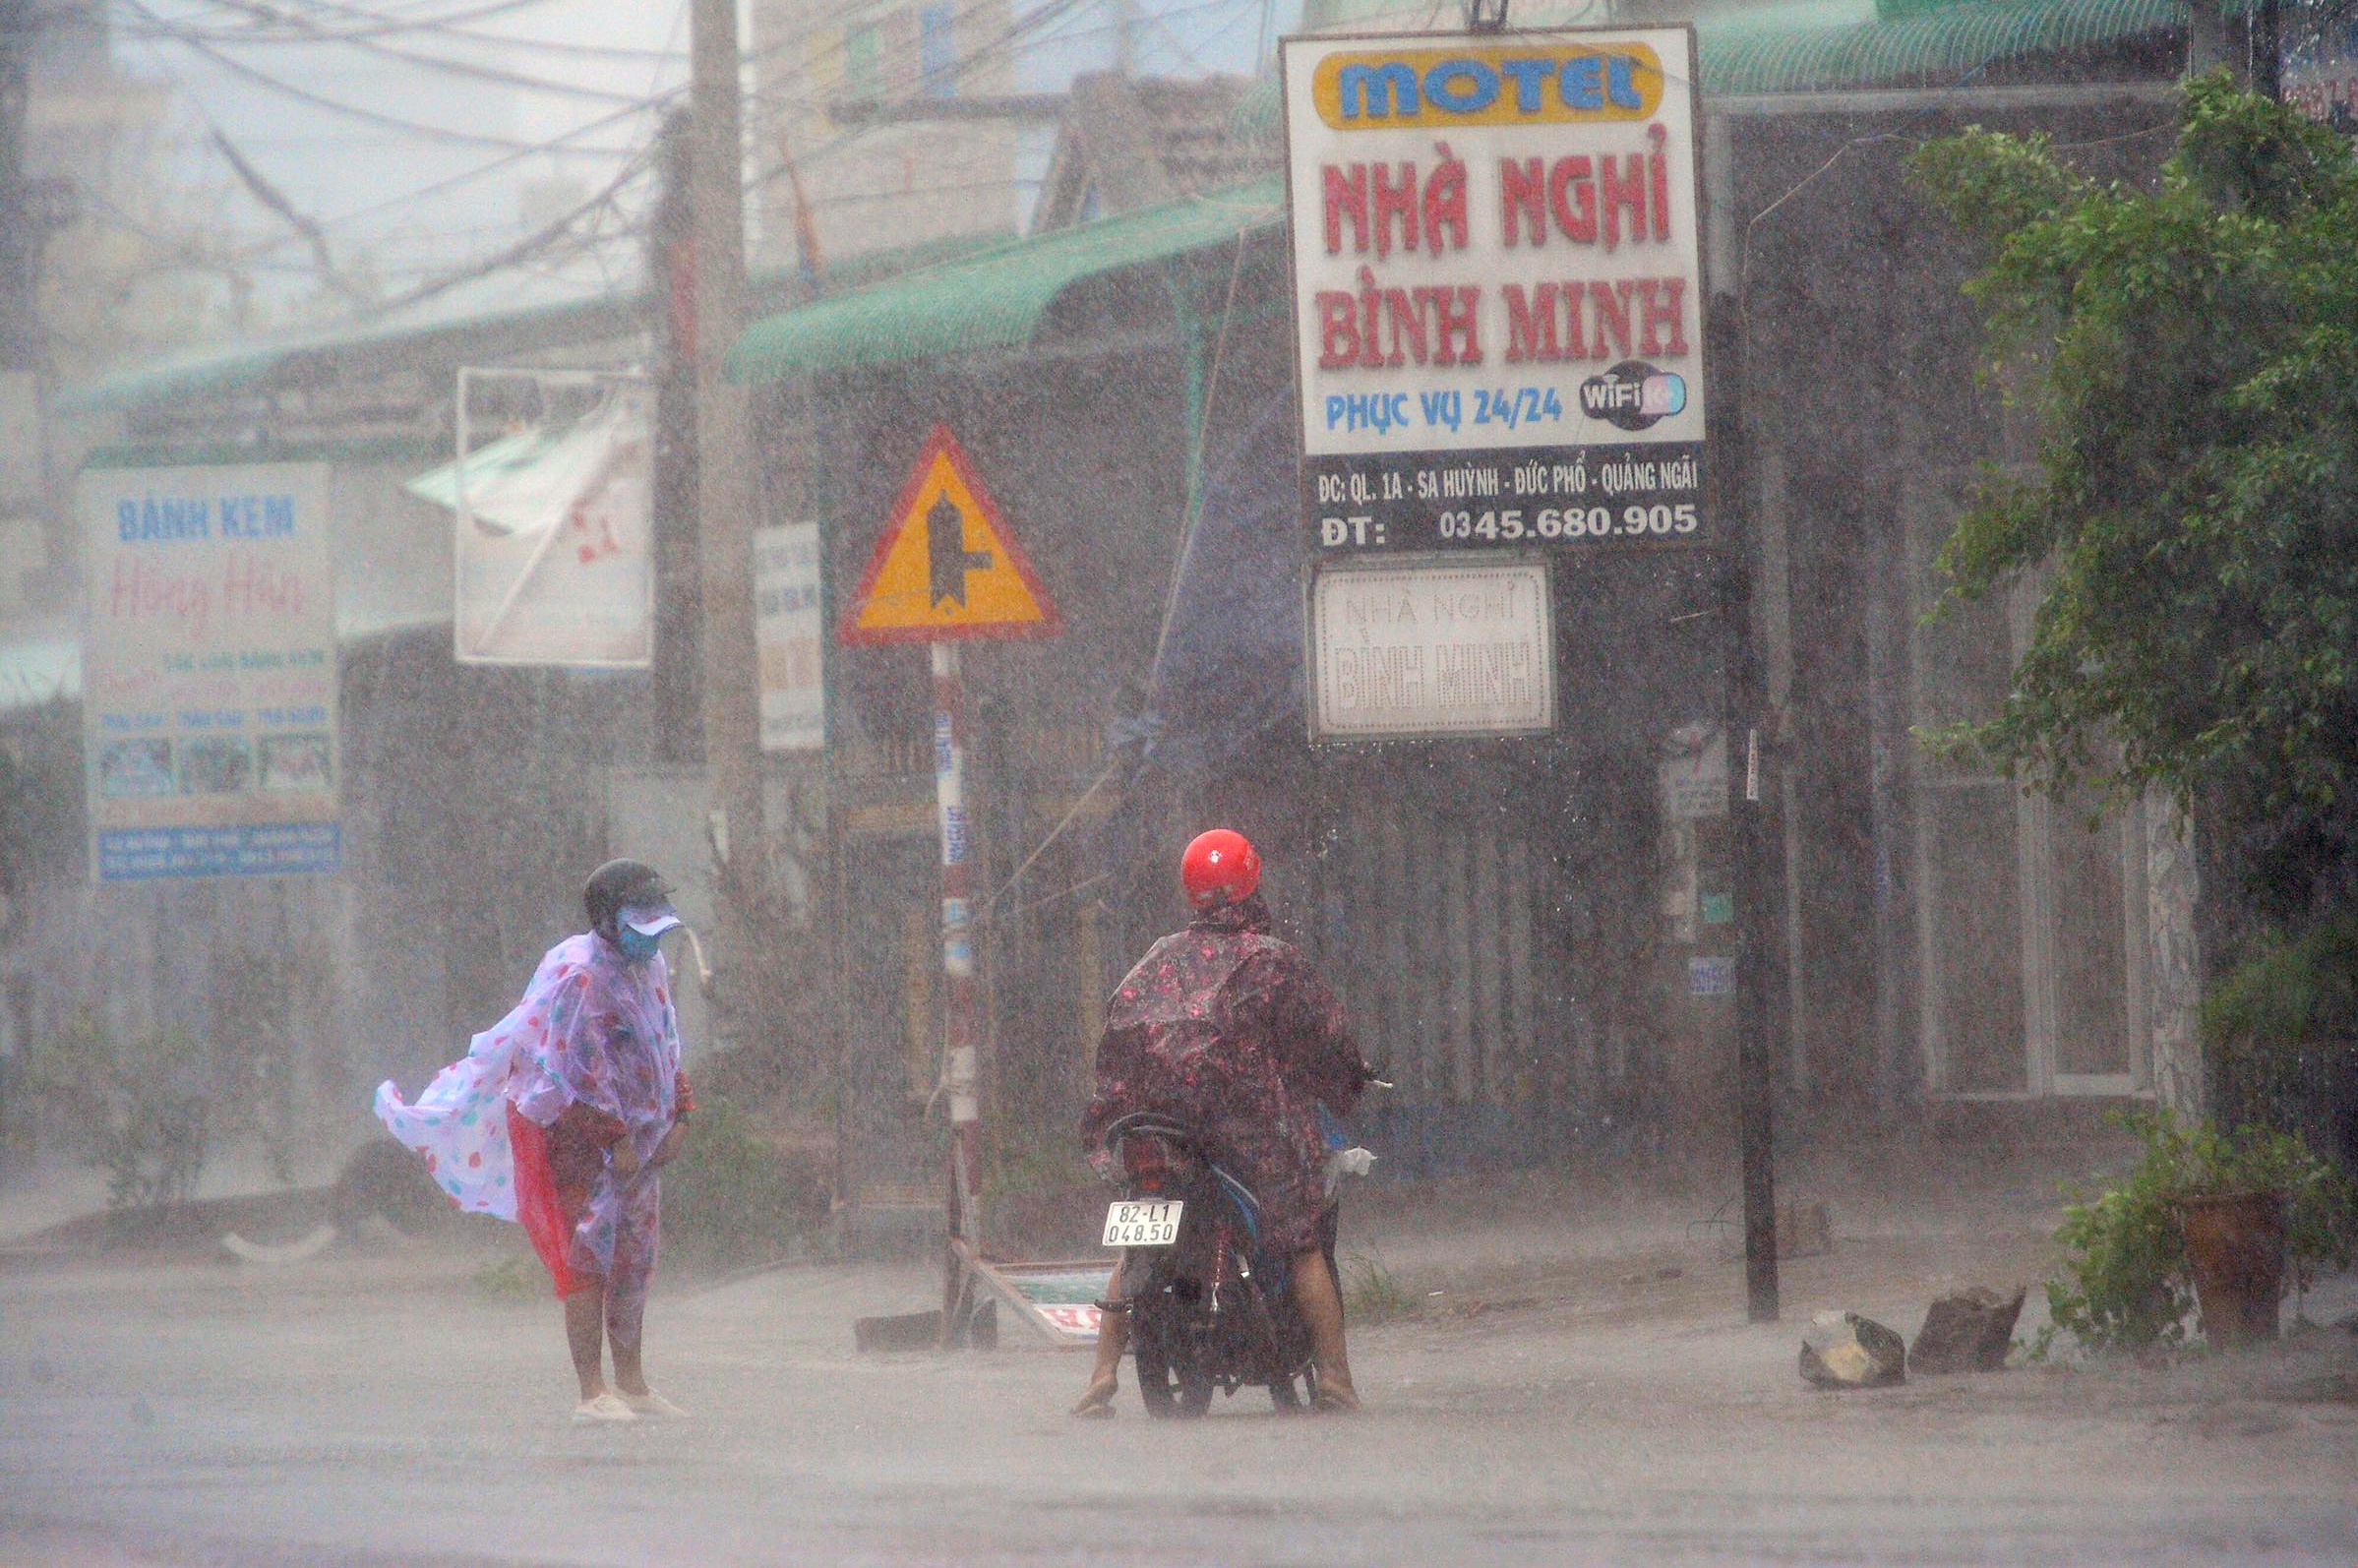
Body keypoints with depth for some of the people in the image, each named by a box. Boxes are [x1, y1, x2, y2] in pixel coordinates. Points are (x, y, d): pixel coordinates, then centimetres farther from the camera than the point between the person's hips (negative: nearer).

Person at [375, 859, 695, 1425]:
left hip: (634, 1137, 9)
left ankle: (632, 1384, 19)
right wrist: (617, 1139, -21)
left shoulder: (649, 969, 12)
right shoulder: (580, 975, -16)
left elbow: (665, 1052, 21)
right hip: (579, 1133, -9)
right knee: (588, 1260, -11)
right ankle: (592, 1393, -13)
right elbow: (581, 1069, -20)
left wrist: (677, 1120, 9)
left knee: (634, 1262, 11)